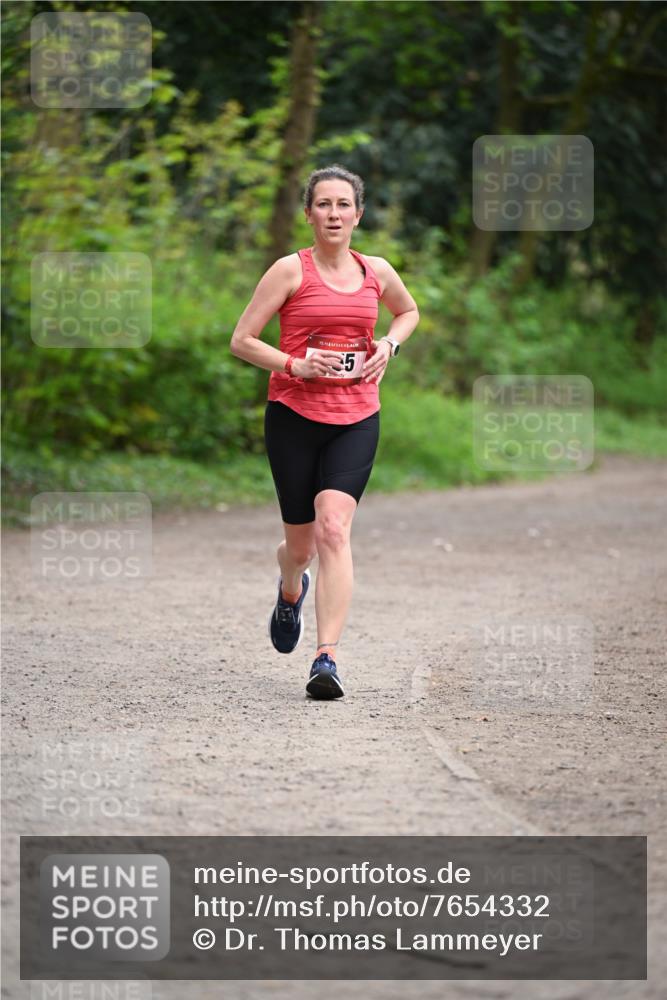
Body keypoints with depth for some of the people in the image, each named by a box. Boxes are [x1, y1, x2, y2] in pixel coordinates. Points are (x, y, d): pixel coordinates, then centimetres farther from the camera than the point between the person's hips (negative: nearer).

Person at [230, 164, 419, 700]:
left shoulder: (376, 271, 7)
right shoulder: (291, 270, -3)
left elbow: (409, 312, 29)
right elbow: (242, 340, -3)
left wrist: (389, 344, 8)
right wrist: (296, 365, -16)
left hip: (356, 419, 1)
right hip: (294, 415, -1)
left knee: (334, 529, -19)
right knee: (301, 544, 8)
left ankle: (327, 658, -23)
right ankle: (291, 593, 48)